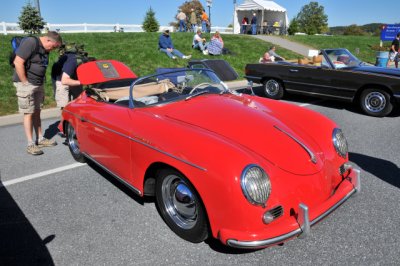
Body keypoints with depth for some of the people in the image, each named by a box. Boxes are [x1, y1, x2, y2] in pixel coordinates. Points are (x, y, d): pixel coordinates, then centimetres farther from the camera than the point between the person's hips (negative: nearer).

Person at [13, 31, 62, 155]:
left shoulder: (45, 49, 11)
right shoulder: (30, 42, -15)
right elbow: (18, 63, -20)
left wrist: (41, 84, 14)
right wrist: (25, 83, -18)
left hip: (38, 84, 8)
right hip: (26, 84, -8)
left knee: (37, 112, 13)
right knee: (29, 113, -4)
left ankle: (40, 139, 22)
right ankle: (31, 144, 2)